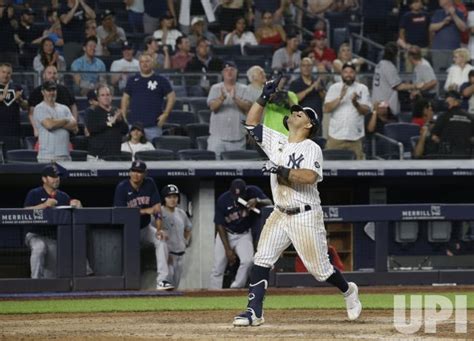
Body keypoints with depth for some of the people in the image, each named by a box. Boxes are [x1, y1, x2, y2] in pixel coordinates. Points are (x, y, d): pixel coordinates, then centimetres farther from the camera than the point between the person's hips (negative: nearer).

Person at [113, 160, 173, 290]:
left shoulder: (149, 184, -3)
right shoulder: (122, 187, -14)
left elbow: (157, 207, -6)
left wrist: (159, 229, -18)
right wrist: (145, 211, -25)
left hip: (145, 228, 3)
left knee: (161, 240, -21)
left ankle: (162, 280, -24)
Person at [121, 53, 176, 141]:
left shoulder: (161, 80, 4)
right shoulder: (132, 80, 11)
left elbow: (171, 97, 3)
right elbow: (125, 98, 15)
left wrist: (165, 114, -6)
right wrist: (123, 117, 6)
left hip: (153, 126, -2)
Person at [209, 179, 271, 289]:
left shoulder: (252, 192, -18)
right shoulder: (222, 200, -19)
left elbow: (269, 203, -21)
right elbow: (220, 225, -12)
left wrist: (257, 201, -44)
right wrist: (227, 249, -15)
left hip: (244, 235, 0)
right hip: (225, 235, 0)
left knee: (248, 261, -22)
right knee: (218, 268, -4)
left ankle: (235, 289, -9)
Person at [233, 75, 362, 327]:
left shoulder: (311, 149, -10)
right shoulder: (276, 141, 9)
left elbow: (310, 176, -27)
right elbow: (251, 123, 11)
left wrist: (283, 171, -30)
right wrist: (264, 97, 3)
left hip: (305, 216, -6)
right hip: (280, 214, 6)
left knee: (319, 268, 2)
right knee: (261, 260, -9)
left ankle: (348, 291, 30)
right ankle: (254, 312, -10)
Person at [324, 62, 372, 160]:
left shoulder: (362, 89, 6)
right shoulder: (334, 88, 6)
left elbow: (366, 110, -1)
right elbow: (326, 109, -4)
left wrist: (356, 104, -20)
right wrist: (340, 98, -16)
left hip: (355, 136, 0)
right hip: (336, 136, 0)